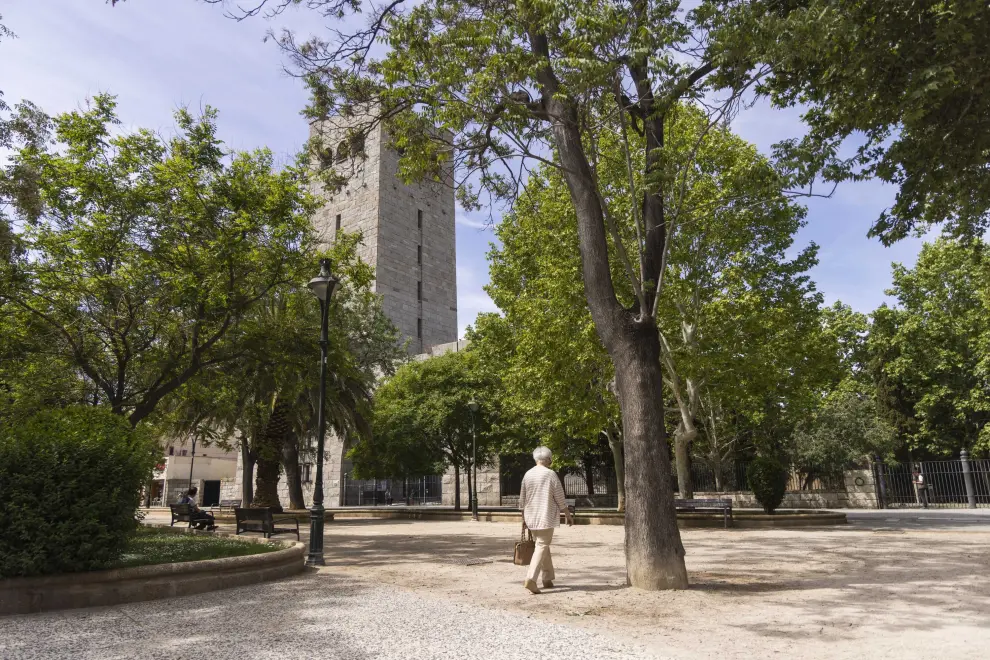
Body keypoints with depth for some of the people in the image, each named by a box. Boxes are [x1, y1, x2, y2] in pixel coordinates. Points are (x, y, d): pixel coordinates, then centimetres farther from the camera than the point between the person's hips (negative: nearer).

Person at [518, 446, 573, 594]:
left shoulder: (528, 474, 6)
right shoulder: (550, 474, -9)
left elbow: (522, 500, 10)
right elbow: (560, 499, -6)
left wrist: (524, 518, 20)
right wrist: (568, 515, 4)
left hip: (531, 518, 6)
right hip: (546, 517, -6)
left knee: (542, 545, 17)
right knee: (542, 546, -5)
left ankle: (548, 579, 23)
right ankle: (530, 579, -17)